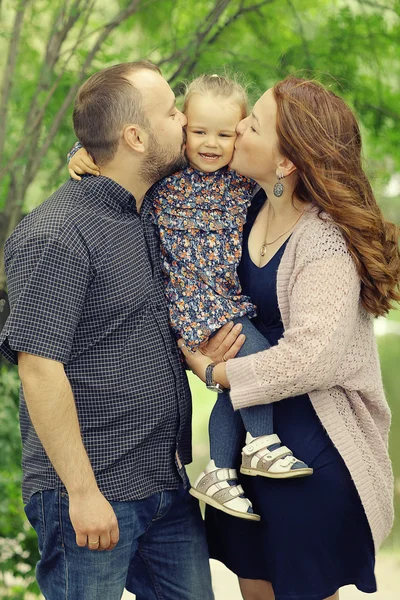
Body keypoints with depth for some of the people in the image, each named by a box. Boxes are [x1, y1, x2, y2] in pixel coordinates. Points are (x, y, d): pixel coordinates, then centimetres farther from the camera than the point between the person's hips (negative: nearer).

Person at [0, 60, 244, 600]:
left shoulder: (155, 216, 12)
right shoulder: (54, 236, -15)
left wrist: (193, 351, 3)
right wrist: (83, 492, -20)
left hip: (169, 487, 8)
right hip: (91, 496, -8)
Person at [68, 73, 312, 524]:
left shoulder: (245, 181, 5)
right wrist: (83, 154, -17)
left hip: (238, 299, 6)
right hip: (194, 301, -6)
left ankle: (217, 475, 15)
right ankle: (262, 445, -3)